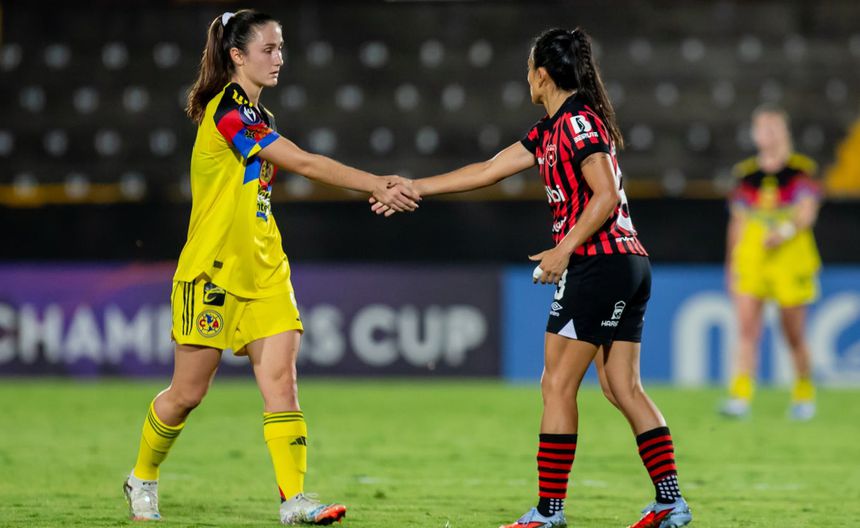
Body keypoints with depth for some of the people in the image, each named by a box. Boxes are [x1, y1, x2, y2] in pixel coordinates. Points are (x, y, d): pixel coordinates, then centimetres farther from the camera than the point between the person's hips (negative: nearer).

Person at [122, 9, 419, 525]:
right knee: (188, 392, 4)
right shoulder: (227, 110, -16)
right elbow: (304, 163, -20)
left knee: (281, 379, -8)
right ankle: (143, 479, 27)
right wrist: (379, 185, -18)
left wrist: (380, 187, -3)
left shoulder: (257, 116, 14)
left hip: (262, 271, 8)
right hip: (213, 271, -8)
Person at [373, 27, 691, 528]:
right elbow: (488, 170, 22)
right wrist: (412, 188, 22)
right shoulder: (551, 130, 18)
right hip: (629, 265, 10)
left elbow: (606, 195, -19)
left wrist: (563, 251, -16)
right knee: (624, 388, 8)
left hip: (597, 264, -10)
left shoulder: (579, 121, -11)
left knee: (558, 384, -4)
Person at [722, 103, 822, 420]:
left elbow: (807, 214, -8)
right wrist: (730, 267, 15)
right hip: (750, 260, 2)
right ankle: (740, 397, -19)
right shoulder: (746, 174, 10)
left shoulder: (802, 170, 1)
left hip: (791, 258, -2)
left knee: (794, 333, 6)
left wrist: (785, 231, -27)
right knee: (746, 328, -12)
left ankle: (804, 394, 27)